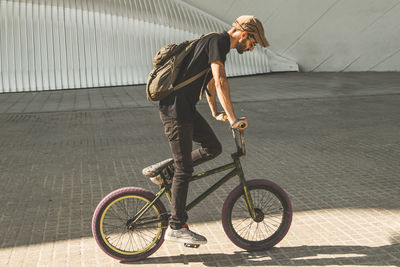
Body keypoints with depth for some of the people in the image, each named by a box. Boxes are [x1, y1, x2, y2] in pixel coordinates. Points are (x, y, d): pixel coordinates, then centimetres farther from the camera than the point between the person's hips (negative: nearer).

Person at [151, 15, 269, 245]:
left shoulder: (219, 44, 18)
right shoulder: (217, 41, -13)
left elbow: (210, 82, 32)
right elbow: (220, 82, -25)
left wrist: (215, 112, 40)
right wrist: (233, 119, -25)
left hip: (187, 109, 10)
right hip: (176, 110, -10)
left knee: (213, 148, 9)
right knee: (184, 169, -4)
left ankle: (165, 171, 18)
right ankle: (176, 227, 6)